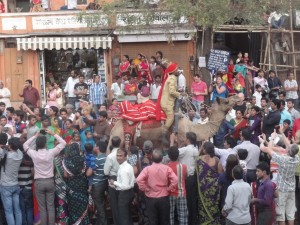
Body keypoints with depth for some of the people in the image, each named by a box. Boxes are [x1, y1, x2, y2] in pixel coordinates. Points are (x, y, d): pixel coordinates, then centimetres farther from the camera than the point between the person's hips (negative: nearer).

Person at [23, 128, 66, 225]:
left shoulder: (34, 154, -10)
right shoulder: (51, 153, -11)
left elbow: (25, 145, 10)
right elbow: (63, 143, 1)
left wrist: (35, 136, 13)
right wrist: (53, 134, 5)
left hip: (38, 182, 0)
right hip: (50, 181, 1)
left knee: (42, 208, 6)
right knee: (51, 206, 7)